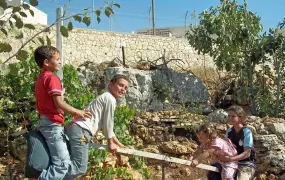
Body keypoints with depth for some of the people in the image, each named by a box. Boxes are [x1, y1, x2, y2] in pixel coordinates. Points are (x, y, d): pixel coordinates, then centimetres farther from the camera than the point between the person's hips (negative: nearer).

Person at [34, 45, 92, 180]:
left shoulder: (41, 78, 17)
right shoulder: (52, 78, -13)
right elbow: (59, 103, -21)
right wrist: (77, 112, -10)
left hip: (44, 122, 10)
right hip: (52, 124, -10)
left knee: (55, 161, 17)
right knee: (63, 164, -11)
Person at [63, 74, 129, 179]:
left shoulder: (105, 98, 28)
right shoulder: (110, 98, -3)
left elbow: (106, 126, 32)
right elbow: (108, 123, -2)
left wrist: (119, 144, 35)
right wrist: (110, 143, 11)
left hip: (75, 128, 11)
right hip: (81, 130, -11)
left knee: (75, 165, 13)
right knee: (80, 168, -13)